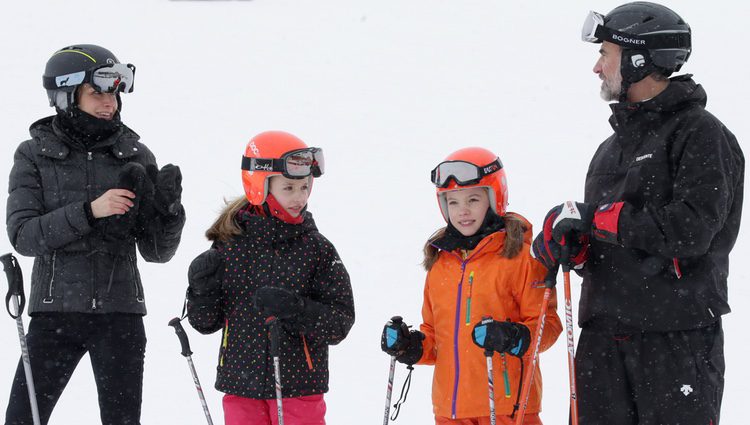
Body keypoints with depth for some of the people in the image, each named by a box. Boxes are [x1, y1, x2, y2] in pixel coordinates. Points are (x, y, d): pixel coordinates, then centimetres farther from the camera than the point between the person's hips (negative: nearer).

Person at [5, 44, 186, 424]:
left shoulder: (135, 157, 5)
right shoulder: (35, 155, 2)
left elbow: (157, 251, 5)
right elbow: (23, 236, -10)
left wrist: (167, 209, -15)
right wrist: (89, 211, -19)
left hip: (119, 311, 1)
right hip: (55, 310, -1)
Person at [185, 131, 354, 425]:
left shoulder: (318, 249, -2)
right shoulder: (230, 245, 1)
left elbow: (340, 322, -6)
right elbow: (206, 323, 8)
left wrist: (294, 309, -22)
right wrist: (201, 289, -13)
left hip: (300, 390, -2)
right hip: (241, 387, 2)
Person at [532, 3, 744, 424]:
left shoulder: (700, 133, -5)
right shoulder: (611, 149, 20)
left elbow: (691, 230, -18)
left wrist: (596, 218, -11)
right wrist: (568, 238, -6)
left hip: (678, 338, -7)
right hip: (604, 338, 8)